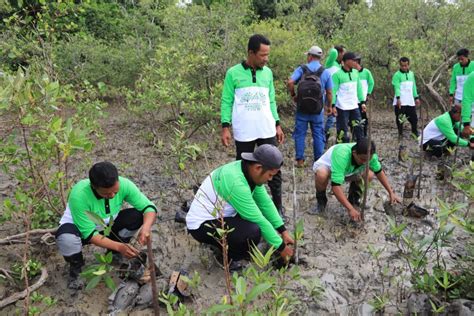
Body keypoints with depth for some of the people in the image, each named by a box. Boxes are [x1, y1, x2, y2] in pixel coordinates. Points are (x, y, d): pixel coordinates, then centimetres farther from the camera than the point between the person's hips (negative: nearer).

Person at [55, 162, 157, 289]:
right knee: (66, 238, -37)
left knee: (136, 216, -23)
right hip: (81, 229, -3)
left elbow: (149, 207, -21)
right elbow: (89, 234, -31)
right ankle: (76, 267, -1)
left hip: (106, 226, 3)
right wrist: (119, 246, -40)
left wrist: (146, 227, -42)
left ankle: (114, 255, 4)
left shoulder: (124, 184, -28)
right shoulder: (79, 195, -37)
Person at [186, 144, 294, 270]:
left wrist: (283, 231, 2)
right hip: (202, 225, -9)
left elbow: (266, 203, 3)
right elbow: (258, 221, -25)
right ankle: (227, 258, 0)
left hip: (217, 216, 9)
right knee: (254, 231, -28)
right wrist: (281, 247, -14)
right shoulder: (236, 182, -32)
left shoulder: (250, 170, -5)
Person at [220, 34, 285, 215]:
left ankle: (277, 204, 18)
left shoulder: (267, 73, 7)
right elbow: (226, 102, -3)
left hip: (267, 131, 3)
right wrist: (225, 127, -10)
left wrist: (277, 125, 10)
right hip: (243, 132, -3)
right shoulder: (233, 73, -4)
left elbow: (271, 101, 13)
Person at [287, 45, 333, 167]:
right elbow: (329, 93, 3)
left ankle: (300, 160, 9)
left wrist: (293, 95, -1)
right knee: (318, 135, 9)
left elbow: (290, 82, -17)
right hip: (317, 109, 1)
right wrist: (329, 106, 15)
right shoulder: (326, 72, 1)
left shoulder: (301, 69, -3)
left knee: (300, 134, 7)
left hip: (302, 108, -1)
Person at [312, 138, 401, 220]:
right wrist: (351, 209, -46)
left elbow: (379, 171, -5)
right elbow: (335, 186, -45)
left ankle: (354, 199, 8)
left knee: (369, 175, -20)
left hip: (347, 171, 5)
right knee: (321, 175, -40)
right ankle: (321, 199, -8)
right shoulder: (342, 156, -43)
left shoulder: (368, 155, -25)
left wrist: (391, 193, -6)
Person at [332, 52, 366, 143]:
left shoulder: (355, 72, 9)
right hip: (342, 108, -6)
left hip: (354, 106, 6)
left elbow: (359, 88, 15)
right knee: (342, 130, -1)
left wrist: (362, 102, 11)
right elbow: (333, 91, -10)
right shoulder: (337, 74, -10)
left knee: (358, 128, 8)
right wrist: (332, 105, -15)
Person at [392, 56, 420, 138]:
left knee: (414, 117, 8)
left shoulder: (411, 74, 14)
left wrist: (416, 97, 16)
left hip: (410, 101, 5)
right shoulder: (397, 75, -5)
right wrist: (398, 98, -26)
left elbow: (413, 86, 19)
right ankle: (400, 133, 12)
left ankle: (415, 132, 22)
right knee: (399, 119, 0)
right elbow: (397, 87, -15)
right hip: (400, 101, -5)